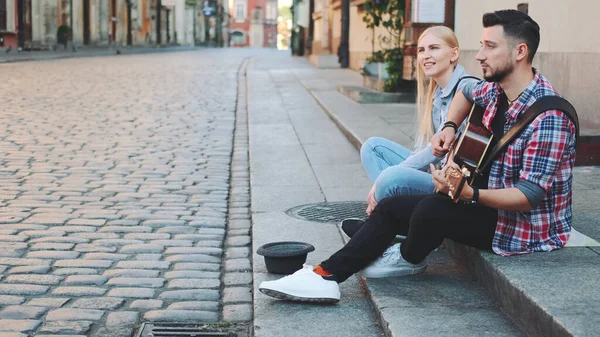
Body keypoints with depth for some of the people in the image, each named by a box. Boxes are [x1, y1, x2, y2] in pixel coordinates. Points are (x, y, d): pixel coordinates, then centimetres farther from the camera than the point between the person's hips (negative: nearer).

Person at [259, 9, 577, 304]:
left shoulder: (547, 117, -27)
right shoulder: (495, 88, 0)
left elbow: (529, 197, -29)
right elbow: (466, 94, 25)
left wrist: (469, 194, -43)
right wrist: (449, 128, 6)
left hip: (524, 225, -9)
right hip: (489, 197, 9)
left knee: (431, 209, -30)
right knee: (390, 207, 6)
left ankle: (410, 259, 4)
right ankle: (325, 276, 3)